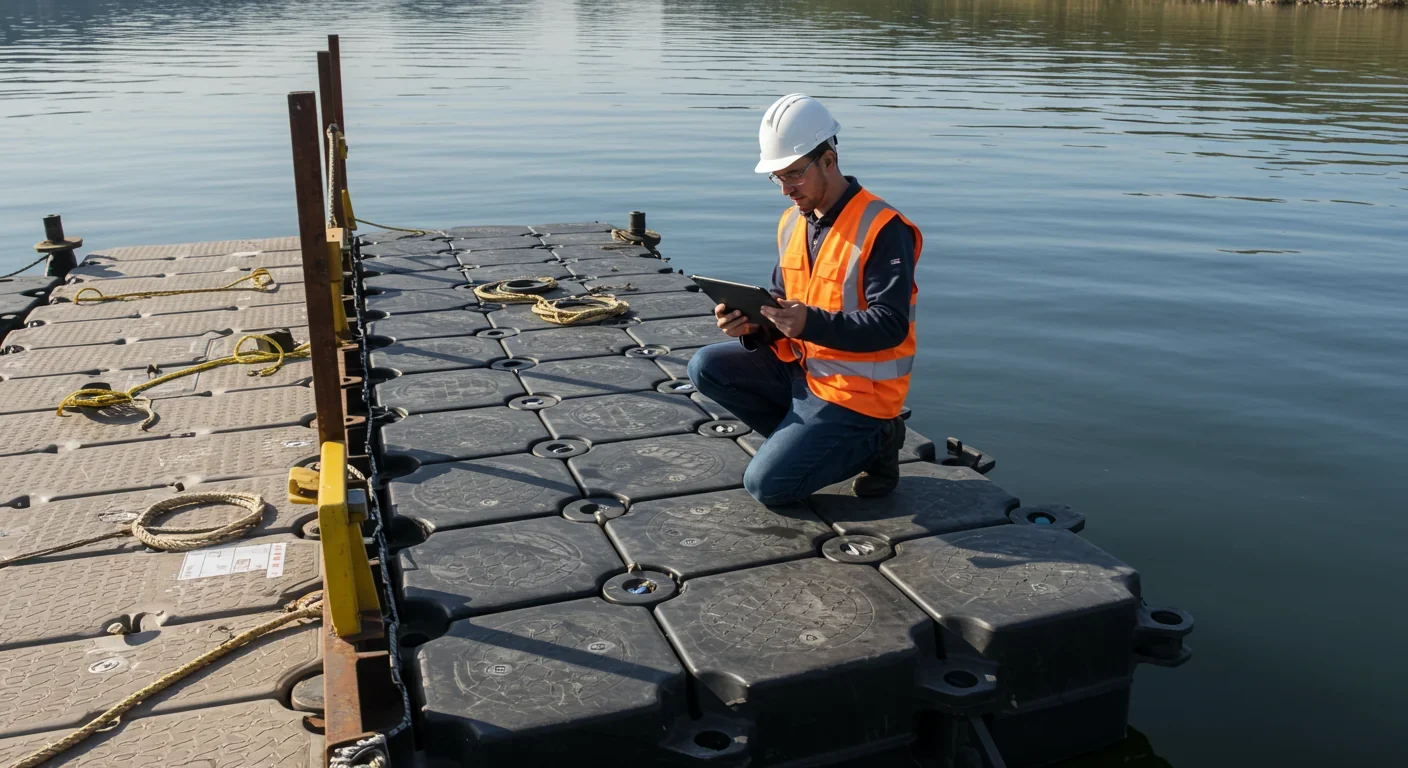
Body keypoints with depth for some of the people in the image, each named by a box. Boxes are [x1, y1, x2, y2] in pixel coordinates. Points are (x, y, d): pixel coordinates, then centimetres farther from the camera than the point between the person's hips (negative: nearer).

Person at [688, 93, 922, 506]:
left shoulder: (882, 229, -20)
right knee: (707, 367, -4)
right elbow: (785, 309, 10)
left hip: (857, 390, -8)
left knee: (767, 485, -14)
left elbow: (890, 325, -26)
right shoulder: (792, 223, 5)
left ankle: (873, 440, 6)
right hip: (801, 368, 8)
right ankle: (806, 440, 4)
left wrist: (811, 323, -38)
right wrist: (751, 324, -14)